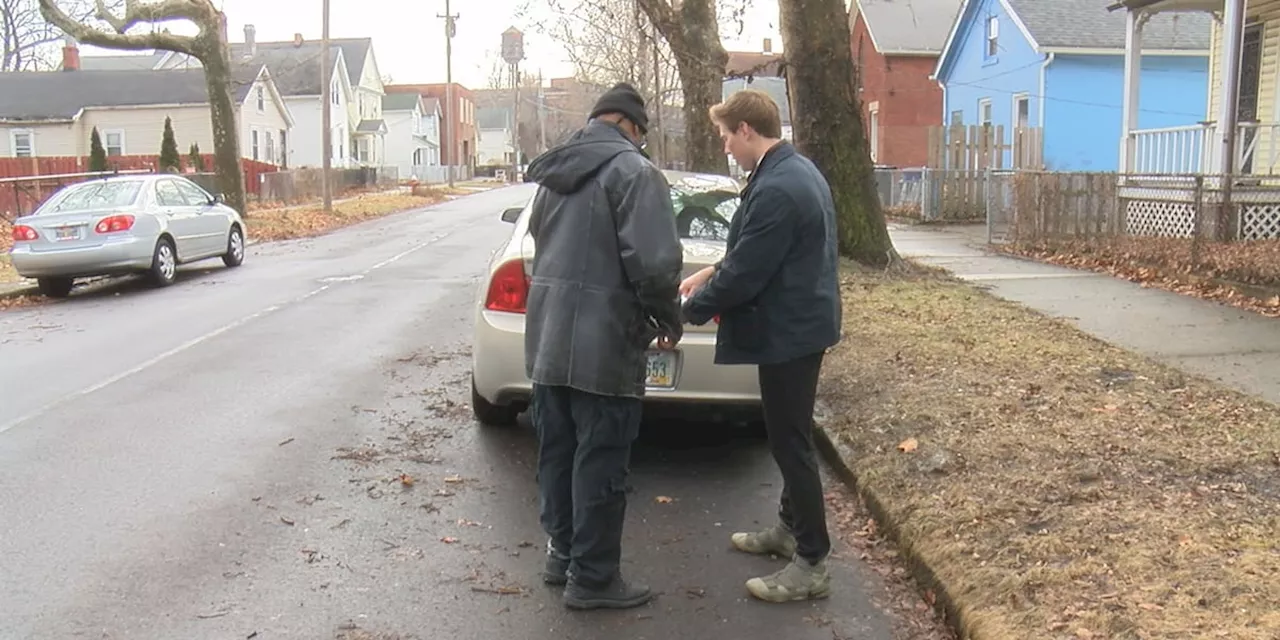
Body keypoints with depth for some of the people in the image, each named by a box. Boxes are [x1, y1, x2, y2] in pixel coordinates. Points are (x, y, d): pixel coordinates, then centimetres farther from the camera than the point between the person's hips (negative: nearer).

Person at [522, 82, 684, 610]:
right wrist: (670, 320, -4)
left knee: (558, 452, 17)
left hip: (547, 339, 8)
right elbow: (654, 262, -19)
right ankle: (592, 577, 11)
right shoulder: (634, 172, -12)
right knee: (599, 463, 2)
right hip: (603, 347, -8)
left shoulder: (554, 173, 14)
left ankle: (562, 553, 30)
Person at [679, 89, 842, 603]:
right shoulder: (797, 171, 10)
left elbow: (745, 275, -23)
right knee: (790, 435, 21)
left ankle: (812, 564, 7)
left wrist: (688, 310, -10)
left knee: (791, 442, -3)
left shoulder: (775, 189, -24)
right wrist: (711, 273, 14)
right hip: (801, 323, 11)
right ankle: (790, 527, 36)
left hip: (788, 332, -11)